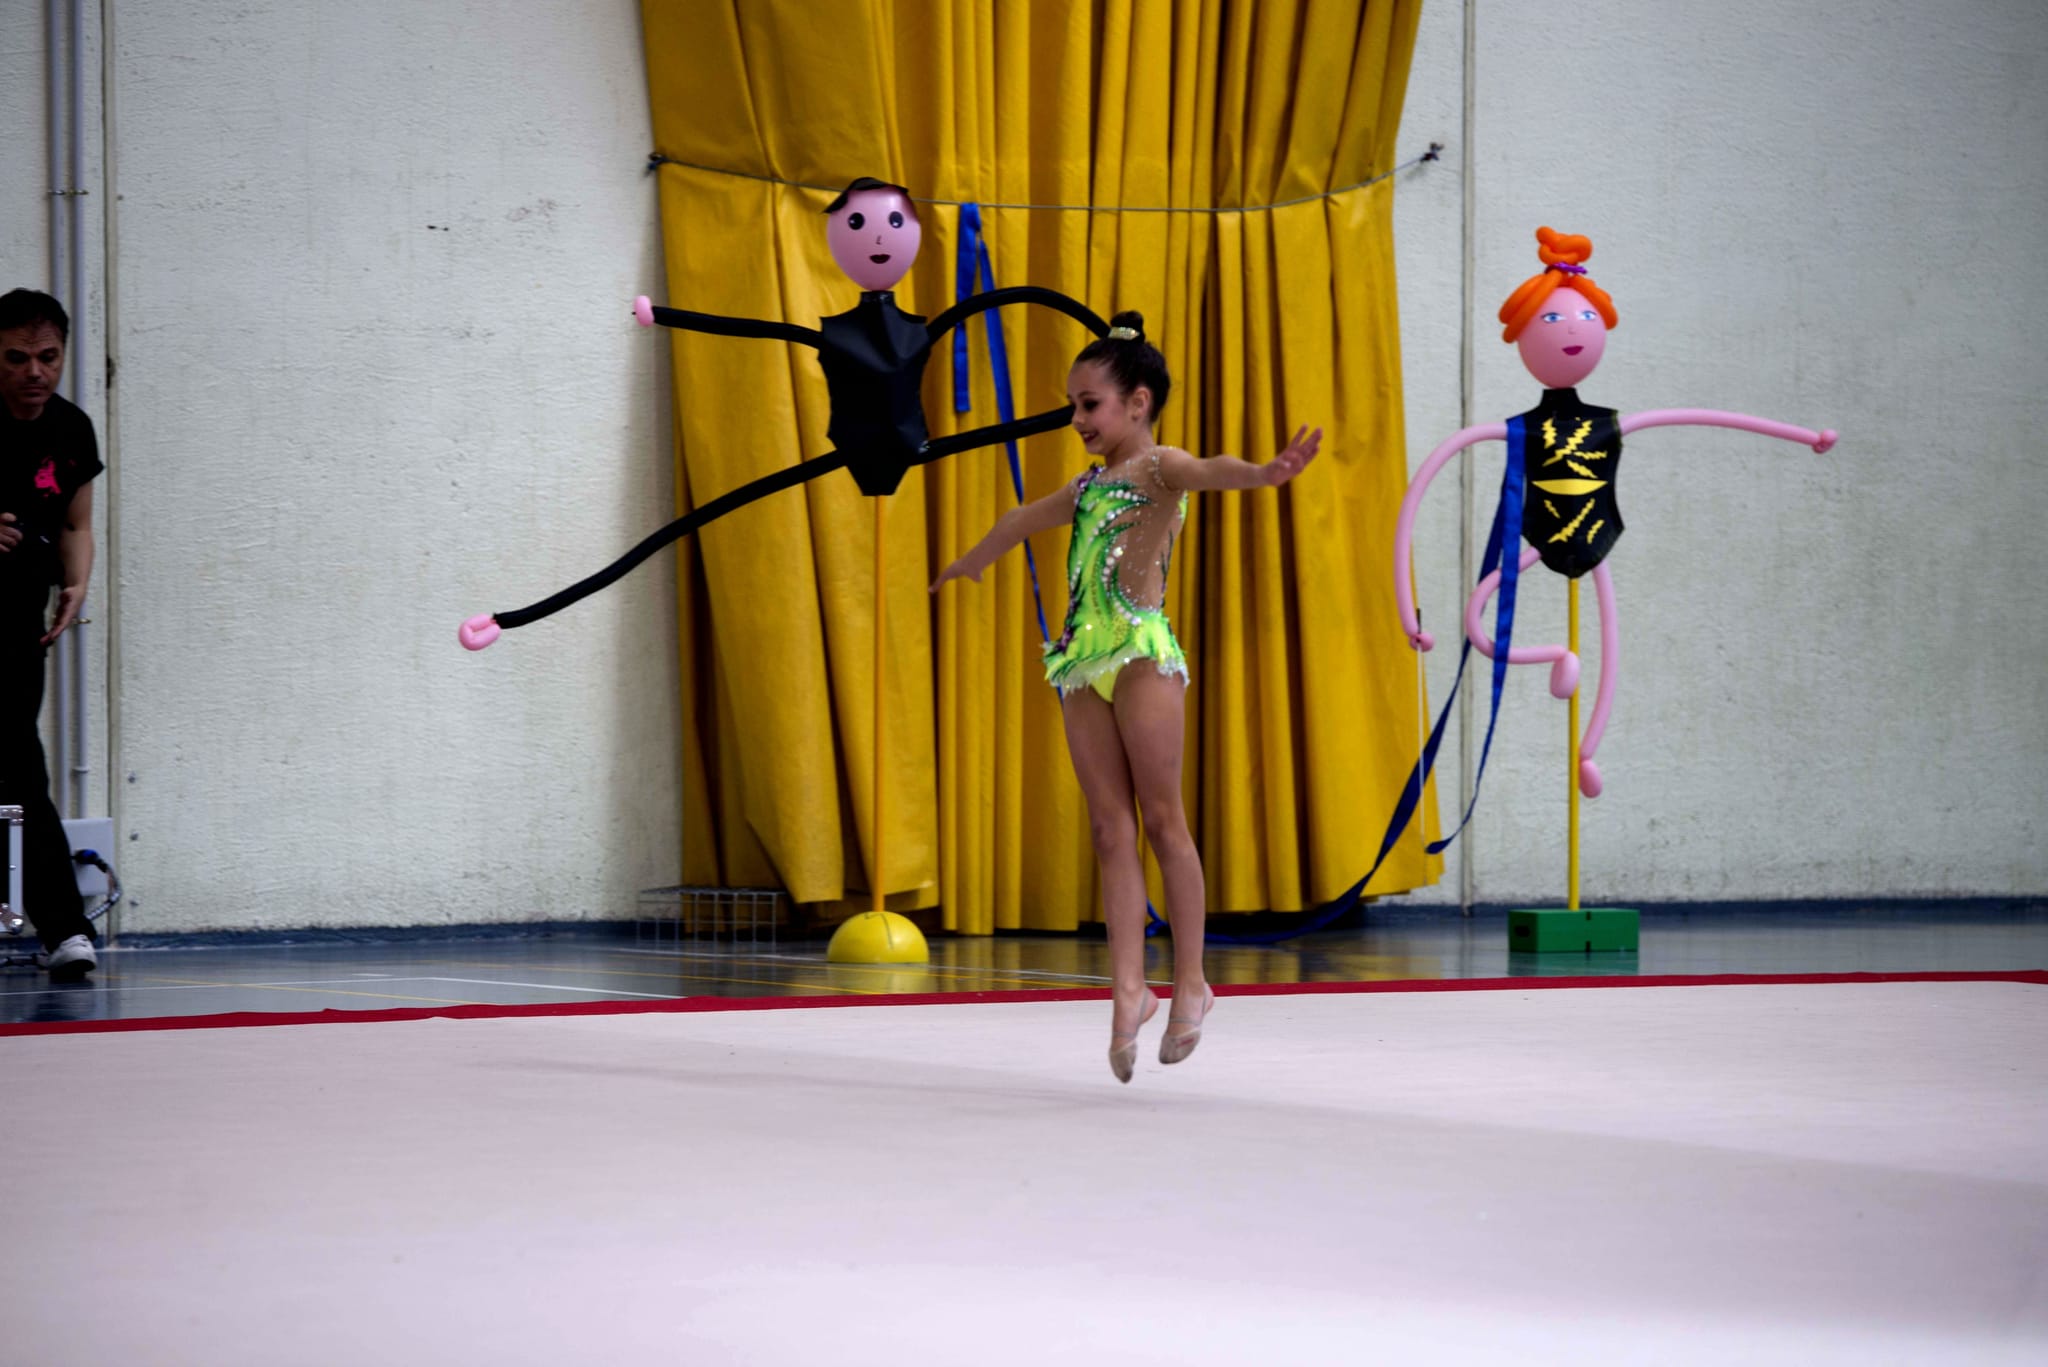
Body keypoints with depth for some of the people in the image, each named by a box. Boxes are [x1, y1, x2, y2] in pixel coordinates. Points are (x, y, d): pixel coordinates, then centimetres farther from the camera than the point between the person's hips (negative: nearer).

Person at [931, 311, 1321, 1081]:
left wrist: (1268, 473, -46)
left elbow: (1210, 471, -24)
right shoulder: (1089, 484, 22)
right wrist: (973, 561, 60)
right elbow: (1025, 519, 42)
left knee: (1162, 820, -5)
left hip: (1143, 655, -7)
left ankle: (1190, 983, 1)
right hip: (1087, 661, 7)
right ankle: (1128, 989, -4)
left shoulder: (1158, 469, -1)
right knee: (1110, 829, 0)